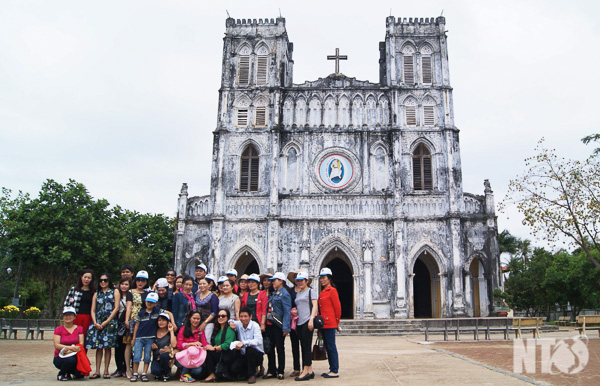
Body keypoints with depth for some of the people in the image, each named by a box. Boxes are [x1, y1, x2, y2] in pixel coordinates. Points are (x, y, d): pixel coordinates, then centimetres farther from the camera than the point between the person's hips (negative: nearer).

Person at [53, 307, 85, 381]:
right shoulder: (58, 329, 2)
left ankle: (69, 373, 13)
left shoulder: (79, 328, 6)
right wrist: (70, 347, -26)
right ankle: (61, 374, -5)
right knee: (70, 360, -37)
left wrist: (71, 351, -22)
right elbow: (56, 345, -10)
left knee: (80, 374, -22)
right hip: (60, 357, -2)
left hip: (75, 356, 2)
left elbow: (81, 344, -3)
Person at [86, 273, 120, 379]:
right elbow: (93, 310, 11)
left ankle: (106, 371, 2)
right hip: (97, 323, 3)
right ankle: (97, 371, 4)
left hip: (109, 322, -3)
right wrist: (95, 323, -6)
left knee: (107, 346, -3)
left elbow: (116, 308, -1)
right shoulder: (96, 294, 18)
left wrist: (106, 322, -9)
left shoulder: (115, 292, 8)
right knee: (98, 347, 1)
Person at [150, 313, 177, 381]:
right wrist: (152, 347, -4)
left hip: (166, 356, -1)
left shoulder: (170, 333, 2)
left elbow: (174, 345, -16)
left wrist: (171, 331, -11)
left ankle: (166, 373, -8)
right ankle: (158, 374, 9)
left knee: (163, 355, -38)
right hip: (156, 358, 2)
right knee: (154, 370, -31)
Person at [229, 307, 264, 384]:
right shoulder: (238, 324, 2)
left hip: (257, 354, -4)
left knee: (250, 350, -37)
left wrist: (243, 343, -38)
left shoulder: (255, 325, -13)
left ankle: (252, 375, -15)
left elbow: (258, 341, -28)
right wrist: (231, 322, -1)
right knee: (233, 369, -20)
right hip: (243, 355, 4)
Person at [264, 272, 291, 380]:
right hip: (270, 324, 8)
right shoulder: (273, 293, 16)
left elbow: (287, 311, -15)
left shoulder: (284, 294, -10)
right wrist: (265, 322, 11)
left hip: (278, 325, -8)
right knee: (270, 347, 10)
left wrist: (286, 328, -21)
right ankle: (271, 371, 19)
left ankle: (280, 371, 14)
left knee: (280, 347, 3)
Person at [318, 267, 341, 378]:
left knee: (331, 347, -5)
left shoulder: (332, 291, -10)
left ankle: (335, 371, 1)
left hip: (330, 324, -9)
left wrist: (337, 322, -4)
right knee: (328, 347, 12)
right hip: (323, 323, 9)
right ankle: (332, 369, 19)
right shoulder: (322, 292, 16)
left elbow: (337, 307, -10)